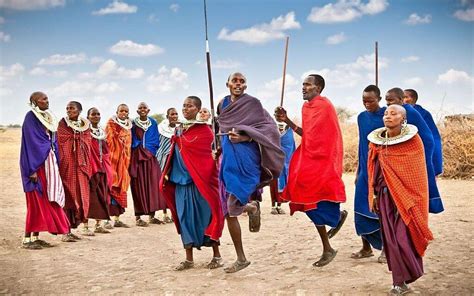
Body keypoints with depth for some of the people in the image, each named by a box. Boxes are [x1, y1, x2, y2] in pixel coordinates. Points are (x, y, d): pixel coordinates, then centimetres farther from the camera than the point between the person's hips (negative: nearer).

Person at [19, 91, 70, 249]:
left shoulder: (48, 118, 14)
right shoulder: (30, 118, -9)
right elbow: (29, 144, -15)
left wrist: (55, 164, 12)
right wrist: (33, 169, -20)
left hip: (49, 164, 8)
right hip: (37, 164, -8)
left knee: (47, 201, 6)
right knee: (36, 201, -6)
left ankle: (36, 237, 12)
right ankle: (27, 239, 1)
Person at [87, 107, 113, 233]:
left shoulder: (102, 132, 16)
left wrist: (108, 167, 14)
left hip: (103, 166, 7)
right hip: (90, 166, -7)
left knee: (102, 194, 7)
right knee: (90, 194, -7)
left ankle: (98, 224, 15)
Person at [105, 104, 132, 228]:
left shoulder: (128, 127, 16)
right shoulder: (111, 124, -2)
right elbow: (108, 141, -10)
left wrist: (127, 161, 14)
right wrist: (109, 157, -16)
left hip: (123, 160, 6)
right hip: (112, 158, -6)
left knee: (121, 186, 6)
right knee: (111, 186, -10)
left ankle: (117, 218, 12)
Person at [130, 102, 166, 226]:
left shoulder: (153, 123, 10)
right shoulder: (133, 124, 3)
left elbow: (156, 140, 11)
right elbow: (131, 141, 3)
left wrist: (150, 149, 1)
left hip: (150, 157, 3)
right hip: (137, 157, -3)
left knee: (153, 184, 0)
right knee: (139, 185, -4)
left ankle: (151, 215, 8)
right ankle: (138, 217, 0)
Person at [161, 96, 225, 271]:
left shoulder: (204, 130, -5)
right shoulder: (179, 130, 14)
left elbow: (207, 156, -12)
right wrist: (167, 173, 15)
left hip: (199, 180, -6)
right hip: (181, 180, 6)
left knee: (205, 215, 0)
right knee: (185, 217, 7)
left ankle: (216, 255, 13)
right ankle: (189, 259, 14)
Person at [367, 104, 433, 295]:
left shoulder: (413, 140, -6)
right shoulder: (376, 141, 5)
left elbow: (418, 172, -4)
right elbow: (373, 170, 10)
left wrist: (413, 200, -7)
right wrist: (374, 195, 8)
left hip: (406, 195, -4)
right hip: (385, 195, 4)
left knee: (403, 238, -7)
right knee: (390, 239, 4)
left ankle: (413, 273, 18)